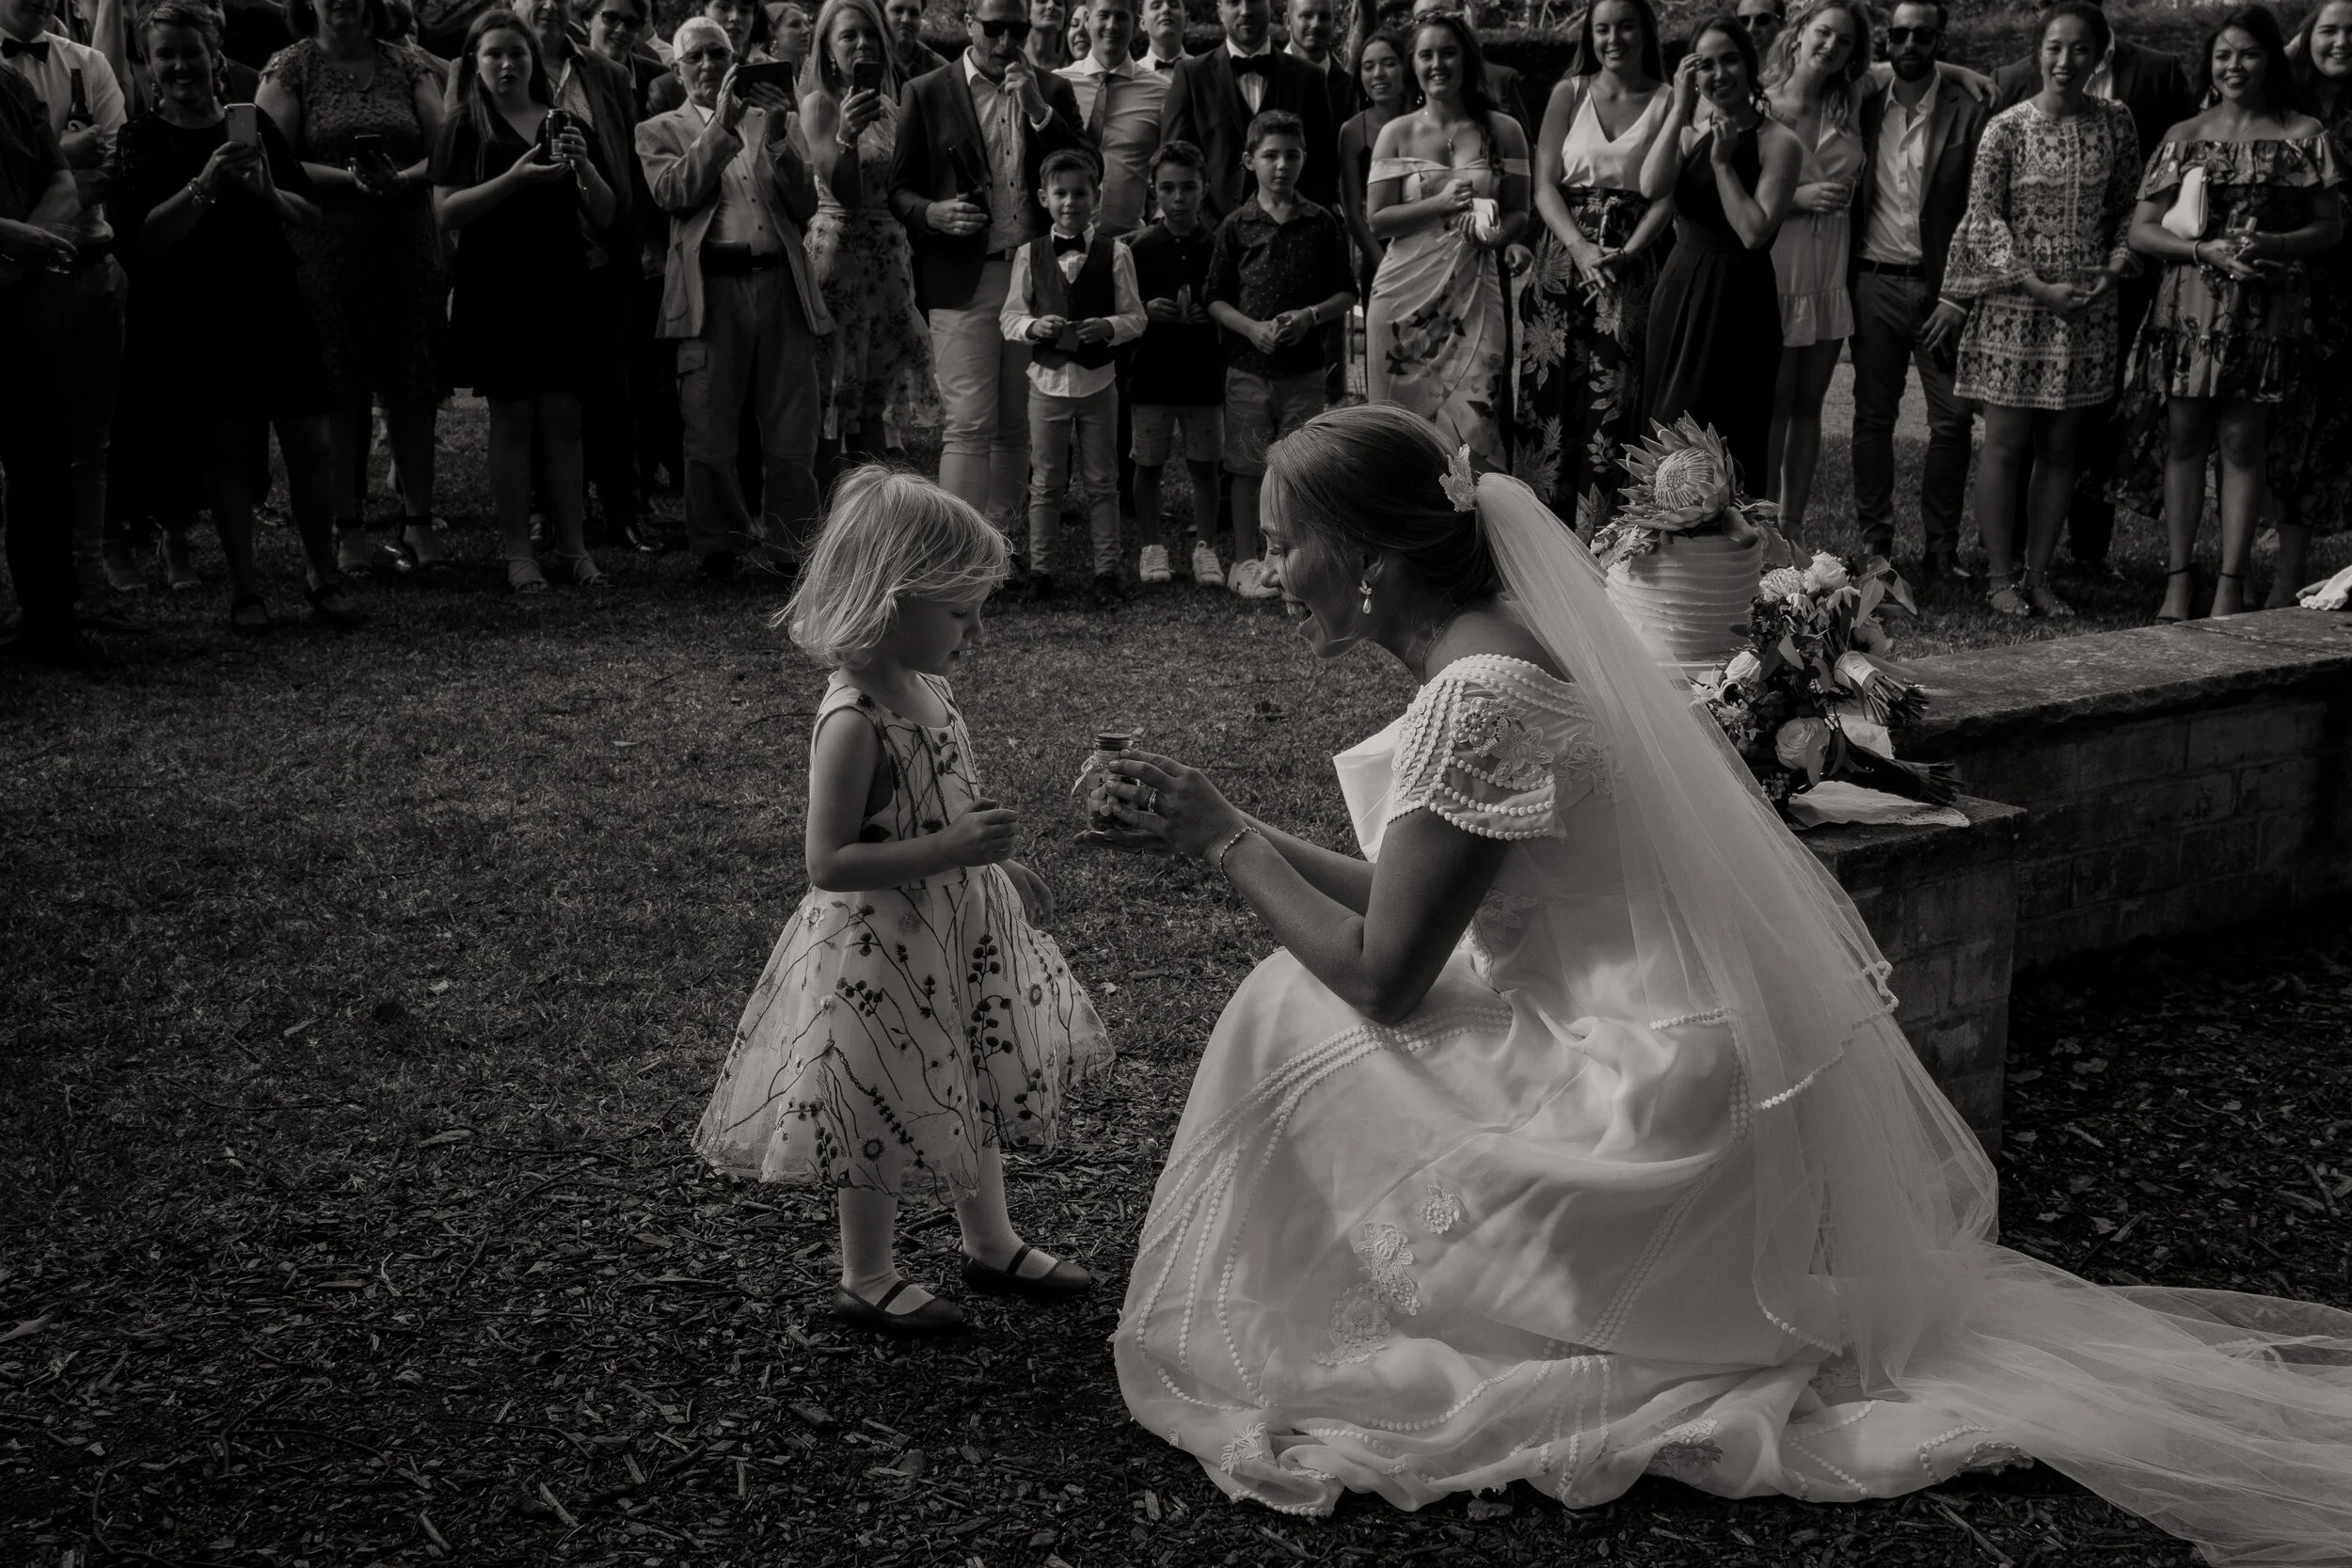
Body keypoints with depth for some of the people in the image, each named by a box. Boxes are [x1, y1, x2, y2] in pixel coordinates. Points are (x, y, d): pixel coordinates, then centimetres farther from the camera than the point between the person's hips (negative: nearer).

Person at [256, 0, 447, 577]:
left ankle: (417, 522, 9)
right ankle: (348, 530, 5)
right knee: (339, 393, -1)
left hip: (408, 248, 2)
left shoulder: (407, 66, 10)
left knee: (412, 389, 2)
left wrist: (405, 177, -17)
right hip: (327, 253, -2)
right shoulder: (290, 67, 3)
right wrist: (349, 178, -19)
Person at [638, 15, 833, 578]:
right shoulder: (659, 131, 11)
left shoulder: (776, 122, 17)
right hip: (712, 290, -2)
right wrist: (722, 126, -12)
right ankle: (719, 548, 12)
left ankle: (787, 549, 10)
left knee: (793, 436, 1)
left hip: (781, 286, 2)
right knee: (710, 437, 0)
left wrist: (777, 137, -5)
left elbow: (805, 208, 7)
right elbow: (673, 194, -8)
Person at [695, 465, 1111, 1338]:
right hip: (881, 952, -9)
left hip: (958, 933, 9)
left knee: (973, 1090, 22)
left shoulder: (930, 690, 0)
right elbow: (829, 863, -28)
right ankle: (867, 1282, 28)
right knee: (883, 1117, 7)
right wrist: (953, 850, -33)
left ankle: (991, 1244, 42)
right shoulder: (852, 724, -27)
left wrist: (999, 867, 15)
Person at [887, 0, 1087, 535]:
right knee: (968, 426, -9)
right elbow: (900, 190, 4)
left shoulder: (1051, 90, 10)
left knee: (1016, 426, 8)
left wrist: (1038, 109, -9)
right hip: (963, 280, -3)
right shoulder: (926, 94, 3)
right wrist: (934, 213, -18)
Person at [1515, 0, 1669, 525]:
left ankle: (1600, 532, 0)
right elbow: (1545, 186, 1)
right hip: (1562, 259, 2)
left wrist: (1627, 255, -16)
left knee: (1614, 397, -6)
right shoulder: (1569, 94, 7)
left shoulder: (1668, 102, 2)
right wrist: (1582, 250, -14)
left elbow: (1668, 195, -2)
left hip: (1632, 261, -1)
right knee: (1552, 389, 0)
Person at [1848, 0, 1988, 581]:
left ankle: (1941, 548, 6)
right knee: (1873, 417, 5)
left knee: (1953, 419, -3)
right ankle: (1873, 544, 11)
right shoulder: (1864, 109, 7)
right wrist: (1842, 277, 3)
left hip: (1941, 288, -2)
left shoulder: (1969, 115, -2)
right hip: (1875, 281, 2)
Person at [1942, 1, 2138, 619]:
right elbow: (1985, 219, -6)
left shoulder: (2114, 122, 3)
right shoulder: (2007, 128, -6)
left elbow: (2128, 208, 11)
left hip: (2086, 309, 3)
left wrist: (2114, 268, -5)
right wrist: (2038, 286, -13)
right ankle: (2000, 576, 11)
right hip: (2015, 305, -3)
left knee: (2060, 448, 7)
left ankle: (2038, 575, 16)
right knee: (2006, 444, 1)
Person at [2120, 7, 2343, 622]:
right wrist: (2205, 251, -13)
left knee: (2242, 442, 1)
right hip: (2189, 306, 1)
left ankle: (2231, 585, 6)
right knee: (2184, 438, 4)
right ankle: (2178, 578, 11)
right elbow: (2141, 231, 3)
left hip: (2265, 311, -1)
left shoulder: (2304, 136, 4)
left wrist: (2272, 243, -14)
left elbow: (2330, 228, 5)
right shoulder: (2185, 137, 6)